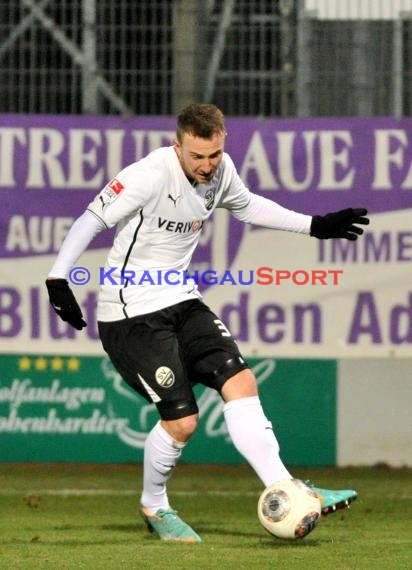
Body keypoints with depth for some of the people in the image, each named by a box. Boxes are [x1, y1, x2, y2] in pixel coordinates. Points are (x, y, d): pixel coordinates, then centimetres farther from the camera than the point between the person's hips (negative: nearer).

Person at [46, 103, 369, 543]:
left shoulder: (221, 170, 1)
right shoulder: (151, 175, -22)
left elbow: (246, 205, 23)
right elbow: (91, 218, -19)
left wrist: (315, 226, 23)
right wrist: (58, 280, -27)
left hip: (181, 300, 7)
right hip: (133, 311, -7)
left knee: (240, 381, -8)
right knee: (181, 419, -9)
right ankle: (153, 507, 17)